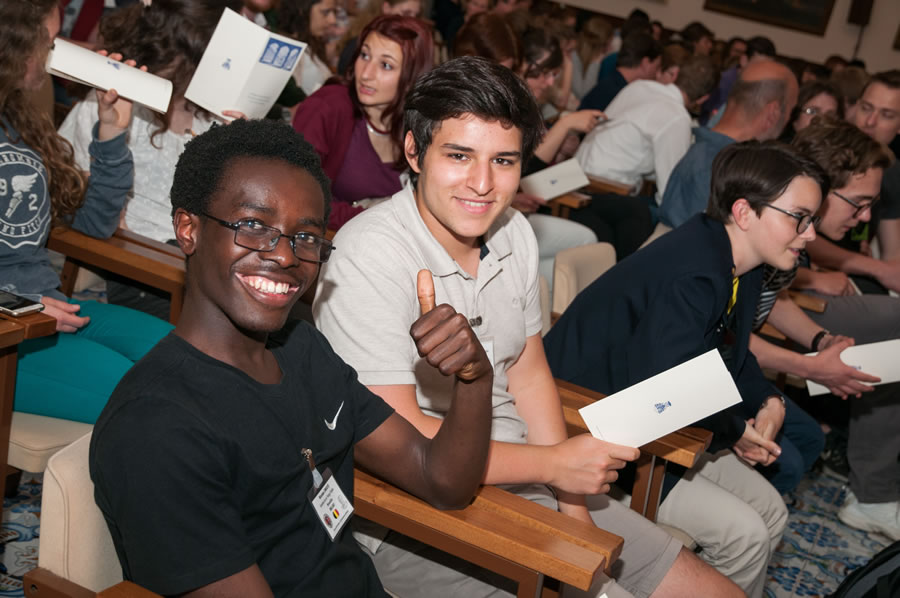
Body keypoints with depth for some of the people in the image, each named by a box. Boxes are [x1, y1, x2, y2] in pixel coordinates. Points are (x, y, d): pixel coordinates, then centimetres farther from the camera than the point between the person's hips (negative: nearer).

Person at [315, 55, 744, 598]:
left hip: (513, 474, 7)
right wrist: (553, 463, -14)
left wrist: (574, 512, 0)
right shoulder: (370, 259, -21)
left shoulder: (515, 232, 3)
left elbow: (527, 371, 10)